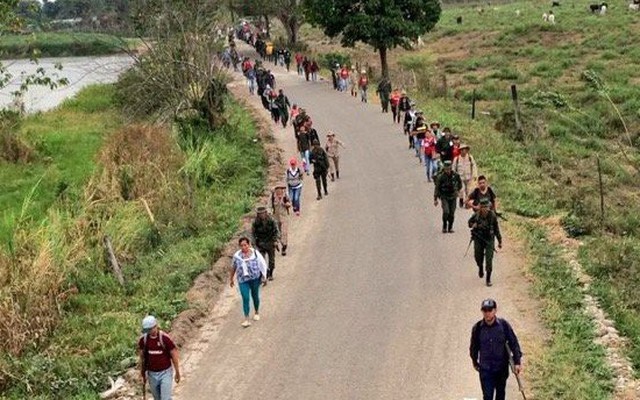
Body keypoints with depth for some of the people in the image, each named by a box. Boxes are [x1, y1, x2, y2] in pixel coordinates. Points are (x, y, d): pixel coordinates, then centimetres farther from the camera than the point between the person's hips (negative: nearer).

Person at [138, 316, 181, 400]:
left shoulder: (165, 338, -18)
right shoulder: (143, 339, -7)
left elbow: (174, 355, -9)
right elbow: (142, 357, 7)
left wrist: (177, 372, -3)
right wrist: (143, 372, 13)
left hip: (165, 373, -4)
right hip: (152, 374, 4)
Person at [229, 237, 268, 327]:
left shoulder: (255, 253, -7)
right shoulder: (237, 255, -2)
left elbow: (263, 264, -3)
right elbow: (233, 268, 11)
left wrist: (264, 277, -4)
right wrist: (231, 279, 18)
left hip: (255, 279, 0)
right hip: (243, 280, 0)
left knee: (255, 296, 16)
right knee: (245, 298, -9)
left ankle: (256, 312, 41)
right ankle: (246, 320, -10)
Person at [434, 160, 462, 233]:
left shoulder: (455, 175, -7)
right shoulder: (441, 177, -15)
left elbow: (460, 183, 15)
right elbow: (437, 188, -9)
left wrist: (457, 190, 8)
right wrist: (435, 199, -9)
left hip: (453, 197, 3)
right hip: (444, 197, -3)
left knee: (452, 213, 3)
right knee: (446, 212, -18)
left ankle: (450, 227, 18)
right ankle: (444, 226, 2)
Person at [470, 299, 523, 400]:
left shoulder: (504, 325, -10)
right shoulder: (477, 328, -8)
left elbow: (514, 343, -3)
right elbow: (474, 346, 8)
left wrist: (517, 362, -8)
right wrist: (475, 362, 19)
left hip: (502, 368, 1)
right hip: (485, 369, -1)